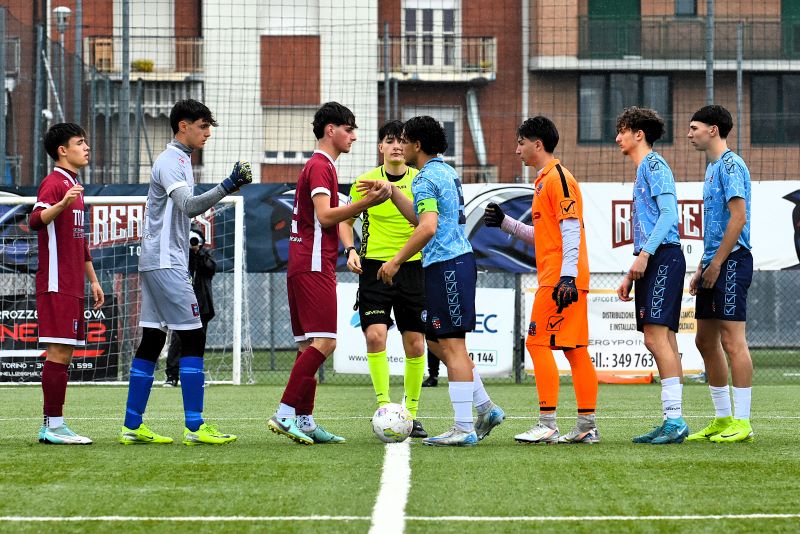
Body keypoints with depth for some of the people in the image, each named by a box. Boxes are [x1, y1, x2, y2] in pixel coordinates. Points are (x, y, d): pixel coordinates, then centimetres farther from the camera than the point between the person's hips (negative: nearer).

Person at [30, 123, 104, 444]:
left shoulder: (74, 186, 21)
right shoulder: (54, 182, -8)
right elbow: (36, 221, -26)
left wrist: (93, 280, 28)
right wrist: (62, 204, -43)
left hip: (72, 286, 10)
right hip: (56, 285, -10)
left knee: (65, 353, 8)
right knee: (58, 352, -11)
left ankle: (53, 425, 10)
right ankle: (53, 425, -12)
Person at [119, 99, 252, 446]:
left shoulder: (180, 161, 19)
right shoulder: (170, 161, -12)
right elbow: (188, 205, -27)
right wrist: (227, 186, -35)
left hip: (156, 263, 10)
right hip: (164, 262, -10)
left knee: (151, 341, 8)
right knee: (193, 338, -10)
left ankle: (133, 426, 9)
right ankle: (195, 426, -12)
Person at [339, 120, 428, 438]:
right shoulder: (365, 182, 4)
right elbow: (345, 220, 14)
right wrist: (350, 250, -2)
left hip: (412, 267, 1)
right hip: (374, 266, -1)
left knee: (415, 344, 1)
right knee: (375, 335, -17)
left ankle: (411, 413, 13)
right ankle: (384, 404, -9)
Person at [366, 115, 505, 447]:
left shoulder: (426, 179, -12)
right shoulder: (446, 172, 18)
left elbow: (427, 228, -23)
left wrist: (395, 262, -18)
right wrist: (391, 192, 28)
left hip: (446, 266, -10)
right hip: (458, 259, 10)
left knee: (452, 345, -7)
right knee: (436, 341, 16)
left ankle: (464, 429, -7)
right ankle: (485, 408, 16)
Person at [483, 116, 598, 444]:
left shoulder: (557, 177, -10)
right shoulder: (544, 180, 20)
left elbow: (571, 229, -18)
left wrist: (567, 276, -24)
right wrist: (505, 222, 20)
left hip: (560, 279, -10)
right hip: (556, 278, 10)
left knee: (539, 343, -9)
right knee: (574, 348, 7)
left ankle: (548, 426, -11)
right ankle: (587, 426, 7)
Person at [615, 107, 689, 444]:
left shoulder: (654, 165, -5)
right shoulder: (643, 170, 24)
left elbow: (668, 214, -16)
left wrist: (644, 254, -23)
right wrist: (630, 276, 24)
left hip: (663, 257, -10)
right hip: (651, 263, 10)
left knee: (656, 335, -16)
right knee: (661, 340, 6)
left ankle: (675, 419, -20)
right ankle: (672, 422, 4)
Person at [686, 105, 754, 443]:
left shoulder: (730, 165, -11)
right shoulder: (713, 168, 19)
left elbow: (738, 218, -18)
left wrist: (716, 264, -17)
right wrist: (702, 267, 19)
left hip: (731, 262, -10)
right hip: (715, 265, 10)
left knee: (732, 340, -10)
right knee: (706, 341, 11)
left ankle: (742, 422, -8)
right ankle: (723, 419, 16)